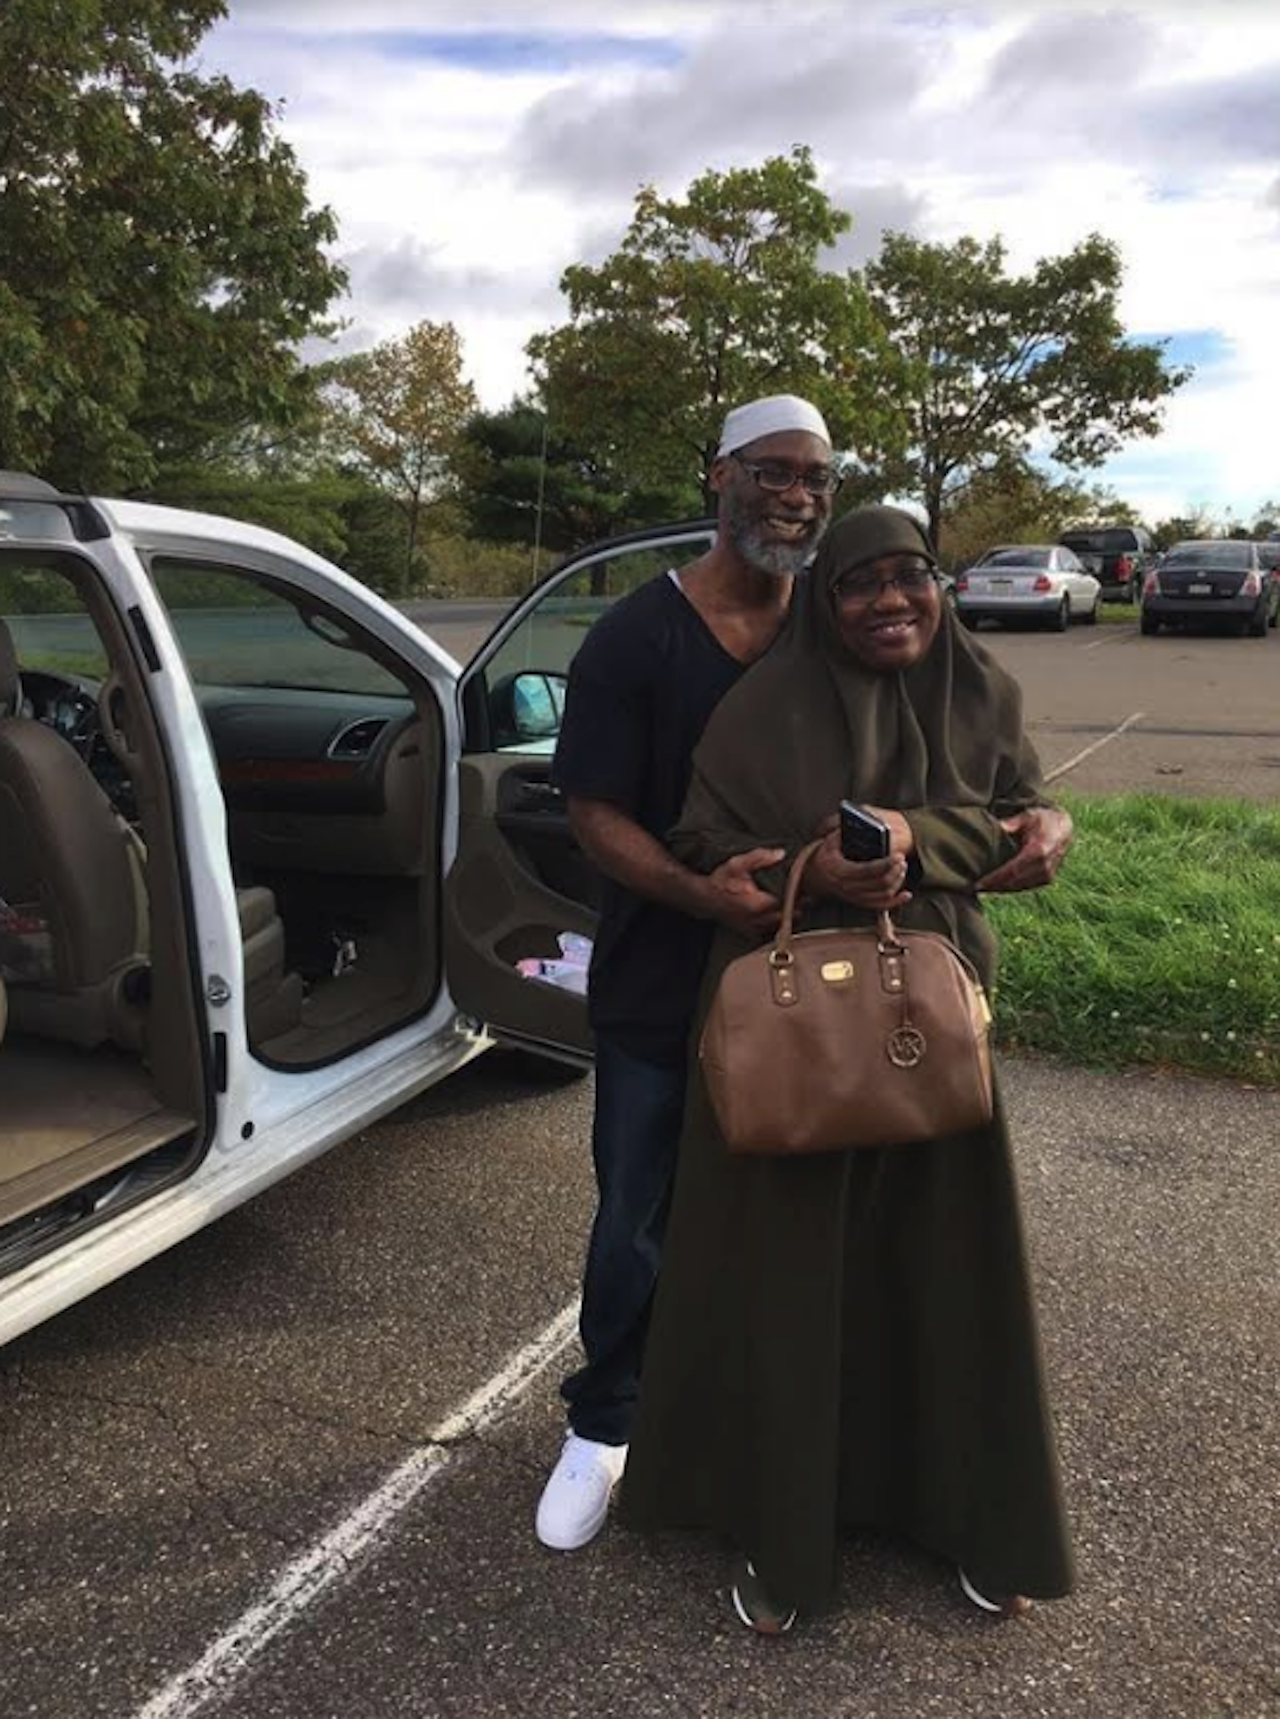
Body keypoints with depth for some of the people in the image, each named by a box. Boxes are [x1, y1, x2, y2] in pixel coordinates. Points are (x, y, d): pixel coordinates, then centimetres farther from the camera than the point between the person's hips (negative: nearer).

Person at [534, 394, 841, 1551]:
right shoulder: (635, 639, -9)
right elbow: (595, 816, -12)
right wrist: (701, 892, -30)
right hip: (659, 992, -2)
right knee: (637, 1227, 11)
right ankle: (601, 1428, 34)